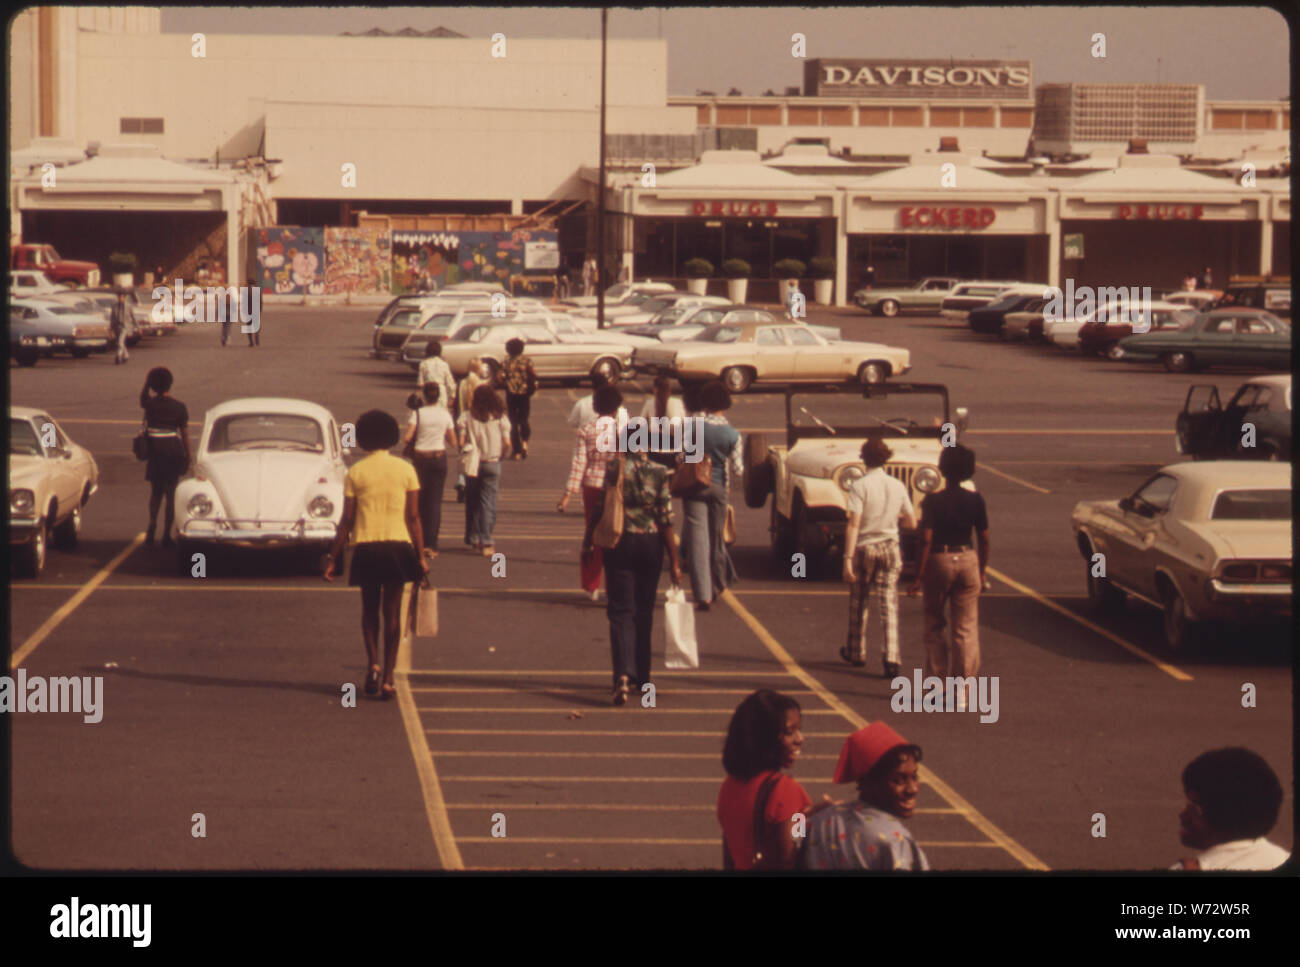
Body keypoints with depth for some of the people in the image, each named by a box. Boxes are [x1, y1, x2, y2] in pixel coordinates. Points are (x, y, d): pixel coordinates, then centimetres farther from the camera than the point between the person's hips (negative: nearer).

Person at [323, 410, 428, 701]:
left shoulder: (355, 473, -2)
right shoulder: (406, 470, 0)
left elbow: (347, 521, -2)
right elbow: (413, 518, -1)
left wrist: (332, 558, 4)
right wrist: (421, 556, 5)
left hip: (366, 547, 0)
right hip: (398, 546, 0)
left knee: (370, 608, 18)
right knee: (392, 611, 7)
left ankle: (373, 664, 1)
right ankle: (388, 678, 4)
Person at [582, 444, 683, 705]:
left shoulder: (615, 467, -8)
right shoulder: (659, 473, -6)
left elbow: (600, 507, -6)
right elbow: (666, 519, -6)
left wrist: (588, 538, 9)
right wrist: (674, 560, 0)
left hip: (619, 544, -1)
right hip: (650, 544, 1)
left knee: (621, 610, -1)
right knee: (644, 611, 16)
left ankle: (624, 674, -21)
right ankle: (641, 676, 26)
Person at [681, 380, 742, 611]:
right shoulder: (732, 434, -8)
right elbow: (737, 469, -4)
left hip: (694, 487, -2)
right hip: (718, 488, 2)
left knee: (697, 540, -1)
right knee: (716, 537, 18)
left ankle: (703, 595, -8)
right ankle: (717, 585, 32)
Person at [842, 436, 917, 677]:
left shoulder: (860, 486, -12)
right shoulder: (897, 486, 0)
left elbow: (853, 525, -17)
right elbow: (911, 524, 6)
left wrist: (847, 558, -17)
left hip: (864, 549, -2)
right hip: (890, 549, 2)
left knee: (858, 603, 16)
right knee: (888, 605, 2)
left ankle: (856, 653, 31)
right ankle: (891, 659, -11)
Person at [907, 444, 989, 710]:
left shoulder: (933, 502, -10)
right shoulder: (975, 501, -1)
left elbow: (926, 540, -13)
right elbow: (984, 540, 2)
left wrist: (919, 576, -8)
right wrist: (982, 573, 13)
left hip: (939, 561, -2)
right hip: (967, 561, 2)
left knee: (934, 624, 15)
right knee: (966, 629, 5)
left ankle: (939, 679, 13)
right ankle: (962, 692, 3)